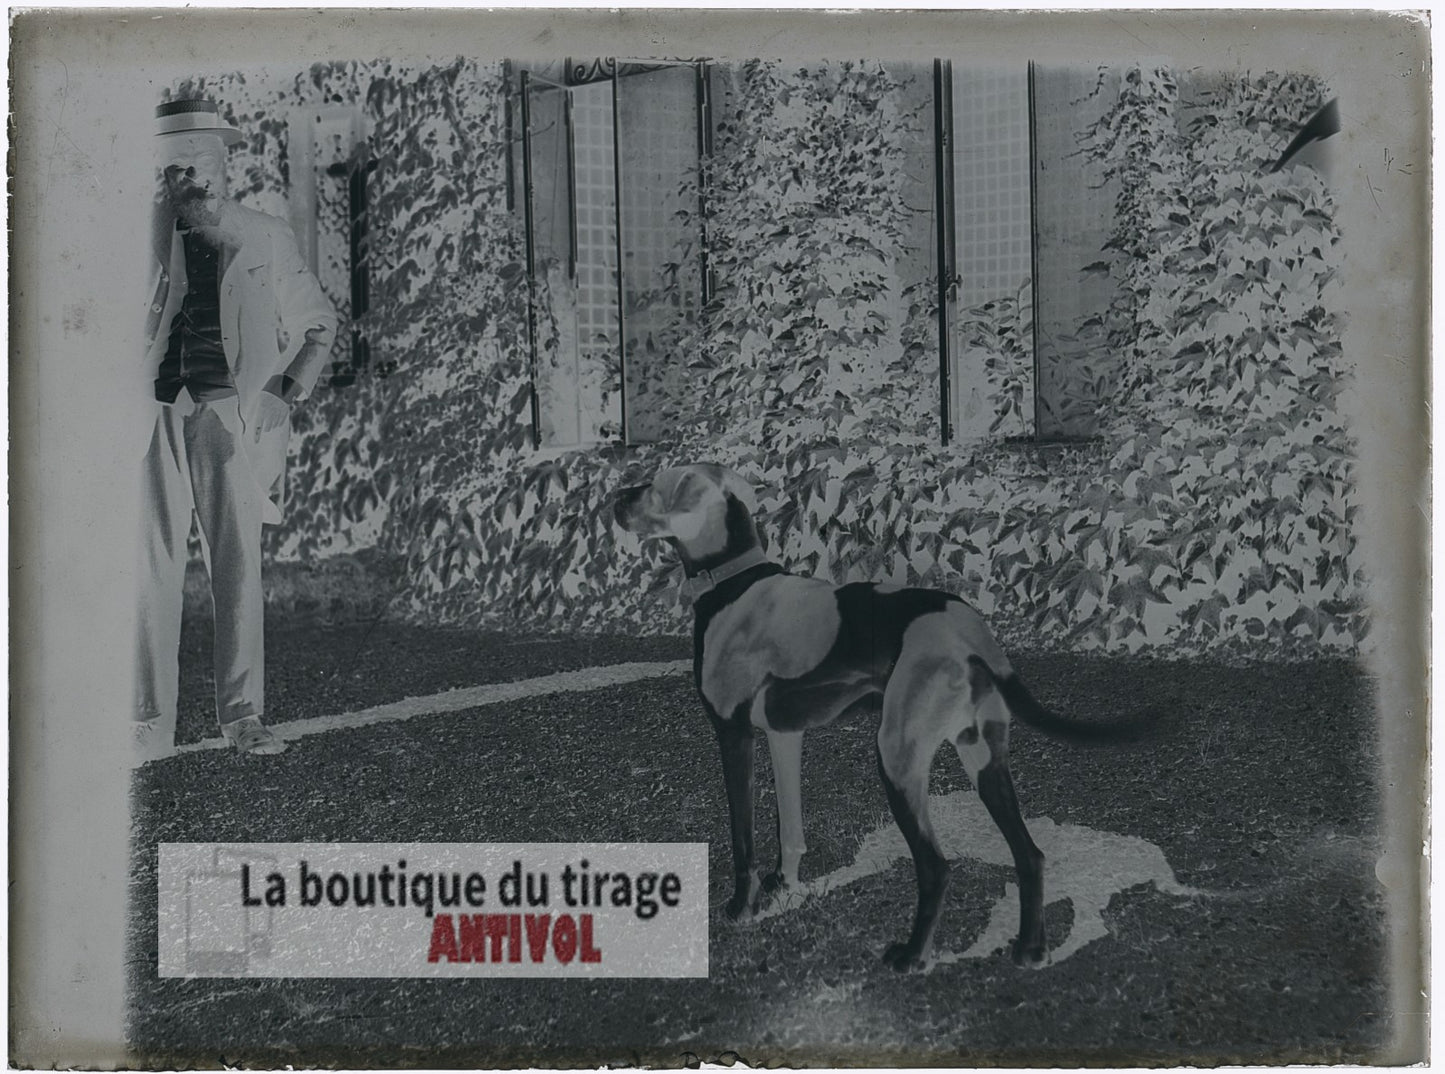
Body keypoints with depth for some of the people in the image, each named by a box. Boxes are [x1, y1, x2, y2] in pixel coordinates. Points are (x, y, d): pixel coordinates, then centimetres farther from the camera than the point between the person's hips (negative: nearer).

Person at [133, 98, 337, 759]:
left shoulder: (266, 240, 11)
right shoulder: (144, 236, 11)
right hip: (153, 412, 0)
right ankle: (150, 722, 2)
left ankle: (242, 715, 7)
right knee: (153, 566, -4)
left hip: (229, 412, 0)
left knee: (238, 564, -2)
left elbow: (321, 325, 17)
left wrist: (289, 392, 4)